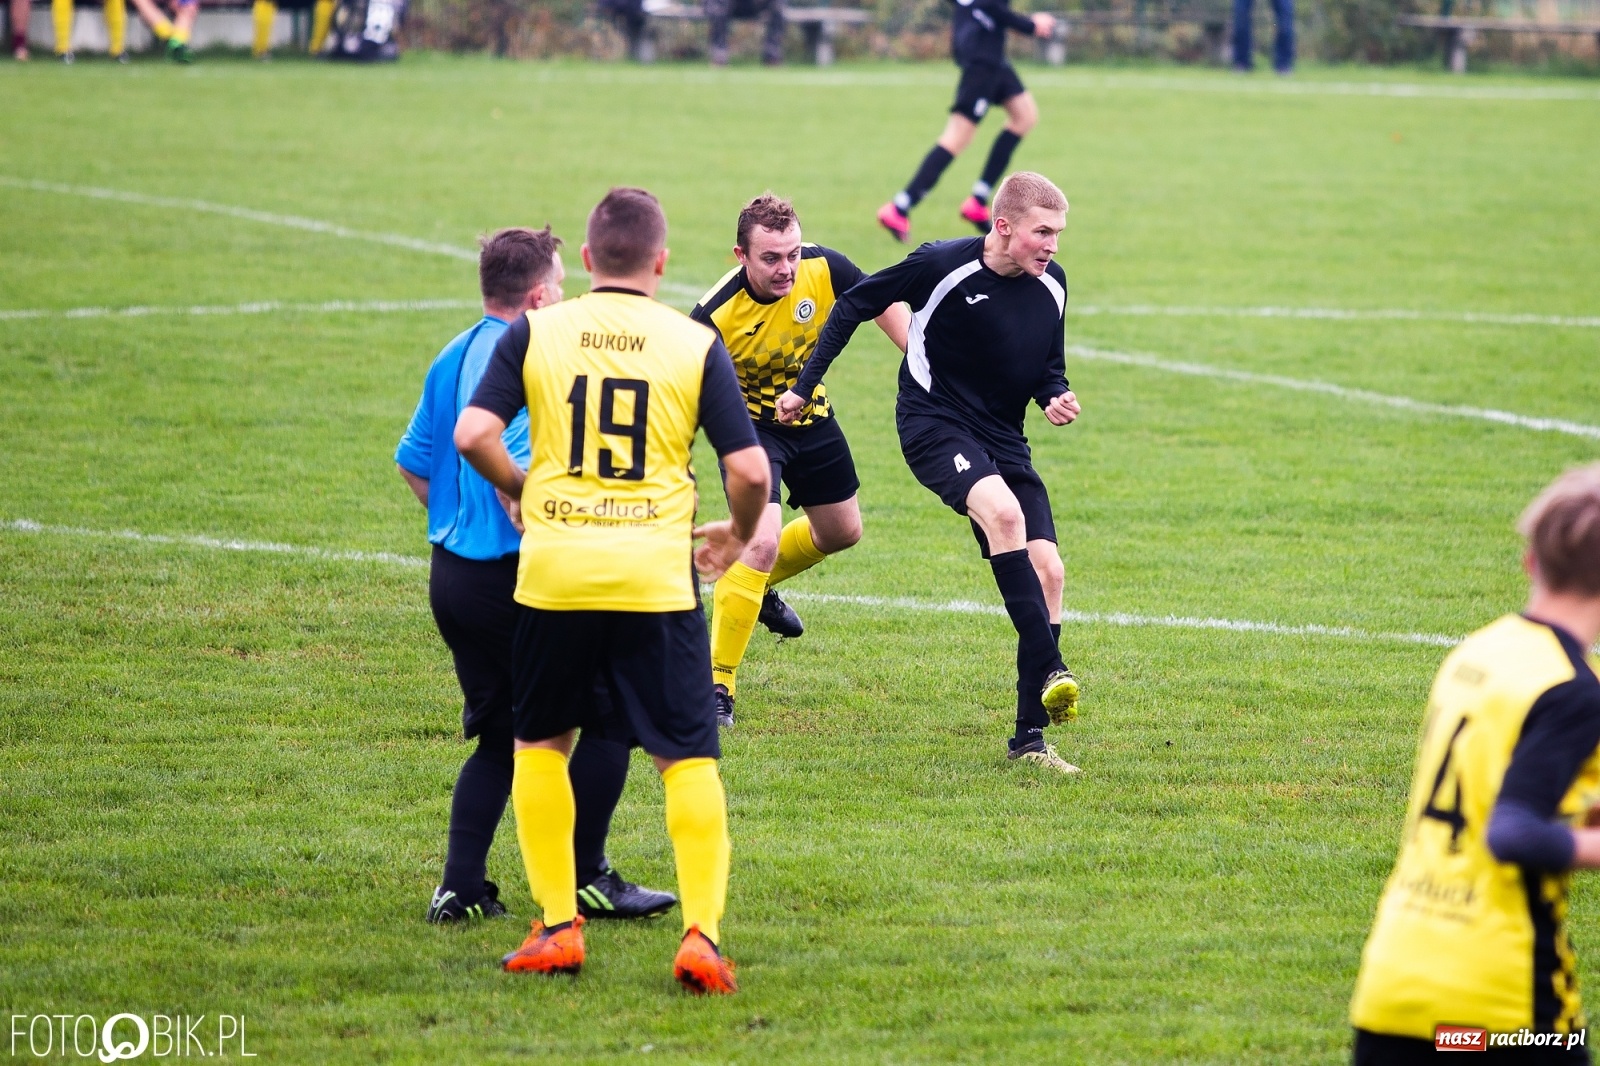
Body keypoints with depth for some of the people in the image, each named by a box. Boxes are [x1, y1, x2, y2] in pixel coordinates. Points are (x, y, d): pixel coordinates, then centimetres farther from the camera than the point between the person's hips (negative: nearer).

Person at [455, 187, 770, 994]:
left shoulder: (534, 332, 3)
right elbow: (749, 468, -3)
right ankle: (701, 933, -9)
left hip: (554, 570, 1)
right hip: (656, 576, -1)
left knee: (540, 743, 20)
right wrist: (739, 534, 17)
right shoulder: (696, 345, 2)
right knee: (688, 759, 5)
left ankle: (558, 927, 16)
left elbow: (473, 434, -7)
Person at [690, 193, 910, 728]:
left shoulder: (824, 269, -23)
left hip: (810, 416, 6)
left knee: (842, 532, 23)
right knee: (761, 541, -23)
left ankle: (759, 588, 53)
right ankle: (716, 686, -13)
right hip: (749, 423, -6)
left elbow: (884, 305, -4)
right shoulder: (714, 316, -34)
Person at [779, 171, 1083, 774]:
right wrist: (805, 386, 0)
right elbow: (855, 306, 0)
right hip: (933, 423, -6)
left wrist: (1057, 399, -6)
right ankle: (1049, 673, -36)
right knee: (1003, 511, -34)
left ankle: (1030, 737, 0)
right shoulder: (941, 266, -14)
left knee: (1047, 571, -8)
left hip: (1003, 438, 6)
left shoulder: (1050, 284, 2)